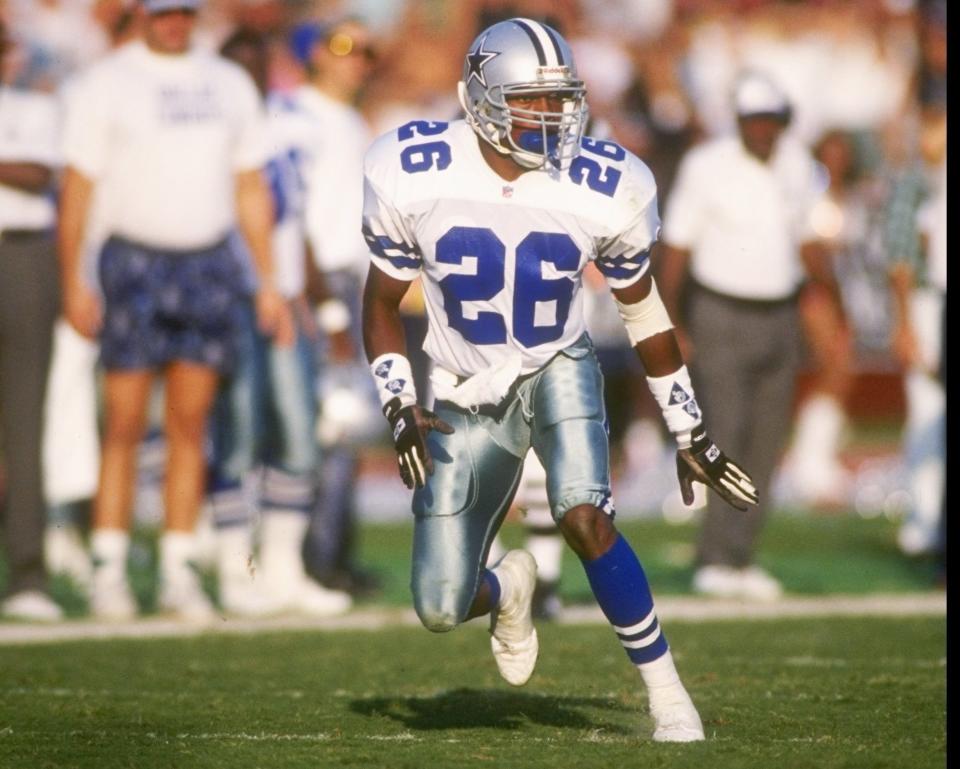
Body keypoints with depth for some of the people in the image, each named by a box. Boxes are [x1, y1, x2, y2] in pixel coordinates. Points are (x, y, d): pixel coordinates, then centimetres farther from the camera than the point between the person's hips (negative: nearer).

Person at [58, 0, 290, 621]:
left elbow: (251, 188, 17)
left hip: (210, 265, 4)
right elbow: (79, 185, -3)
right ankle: (109, 570, 1)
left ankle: (179, 572, 8)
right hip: (135, 261, -4)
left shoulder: (229, 84, 12)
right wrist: (73, 282, -10)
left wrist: (268, 281, 13)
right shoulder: (108, 84, -1)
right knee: (125, 425, -4)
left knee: (190, 425, 4)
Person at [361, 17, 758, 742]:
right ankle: (508, 589, 37)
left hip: (558, 370, -1)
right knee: (442, 608, -2)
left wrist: (690, 433, 7)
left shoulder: (603, 187, -13)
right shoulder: (416, 176, -15)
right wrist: (400, 409, -14)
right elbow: (382, 301, -1)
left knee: (586, 516, -30)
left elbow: (643, 308, 2)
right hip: (468, 397, 1)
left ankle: (668, 694, -16)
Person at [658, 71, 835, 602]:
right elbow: (676, 248, -8)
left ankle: (737, 561, 11)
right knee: (725, 437, -13)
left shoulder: (796, 165, 6)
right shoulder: (706, 167, -10)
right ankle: (718, 561, -15)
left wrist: (838, 305, 13)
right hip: (720, 317, -6)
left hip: (779, 318, 6)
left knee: (765, 443, 5)